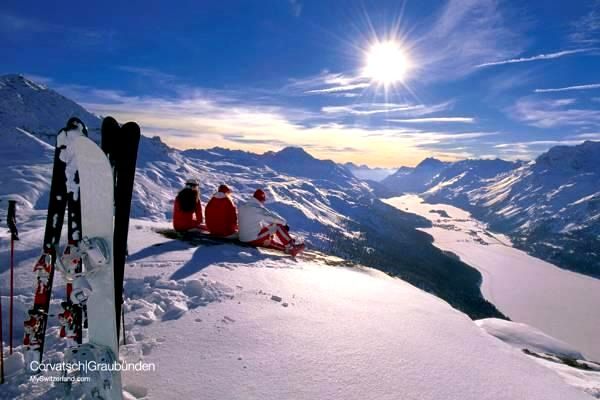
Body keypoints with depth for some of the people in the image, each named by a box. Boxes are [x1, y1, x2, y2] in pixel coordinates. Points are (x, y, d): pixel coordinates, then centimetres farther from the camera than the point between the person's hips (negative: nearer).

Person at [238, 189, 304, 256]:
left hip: (244, 239, 9)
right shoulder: (257, 207, -12)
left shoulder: (242, 207, 14)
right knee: (278, 226, -4)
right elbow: (271, 216, -12)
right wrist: (284, 223, 0)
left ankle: (288, 249, 6)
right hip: (254, 238, -9)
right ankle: (292, 245, -1)